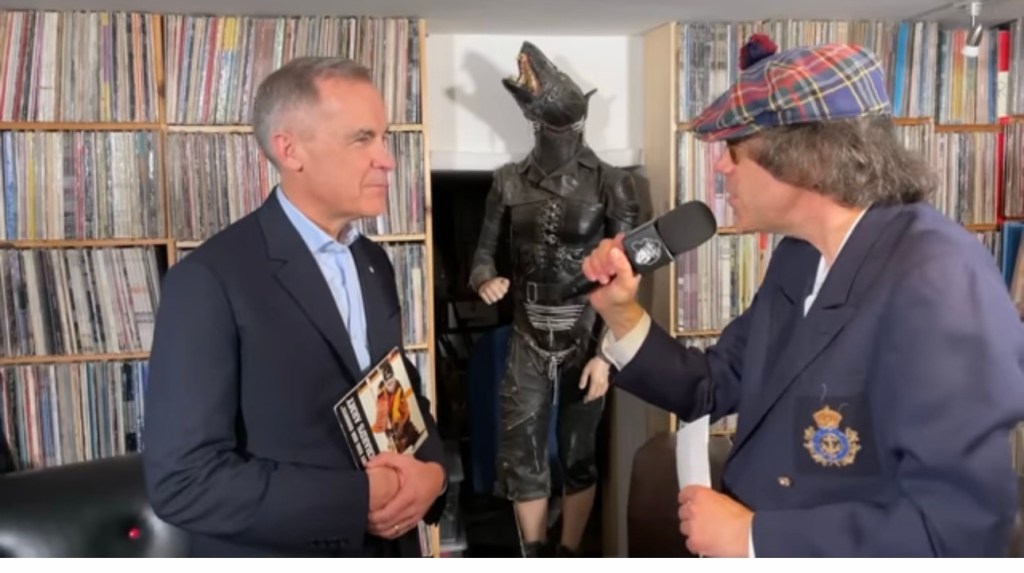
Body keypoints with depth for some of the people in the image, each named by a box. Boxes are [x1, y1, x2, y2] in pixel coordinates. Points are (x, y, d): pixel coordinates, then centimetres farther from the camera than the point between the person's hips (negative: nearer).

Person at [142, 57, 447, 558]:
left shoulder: (374, 264, 3)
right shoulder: (209, 281, -19)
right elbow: (184, 481, -22)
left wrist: (430, 469, -9)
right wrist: (359, 498, -22)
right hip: (276, 557, -6)